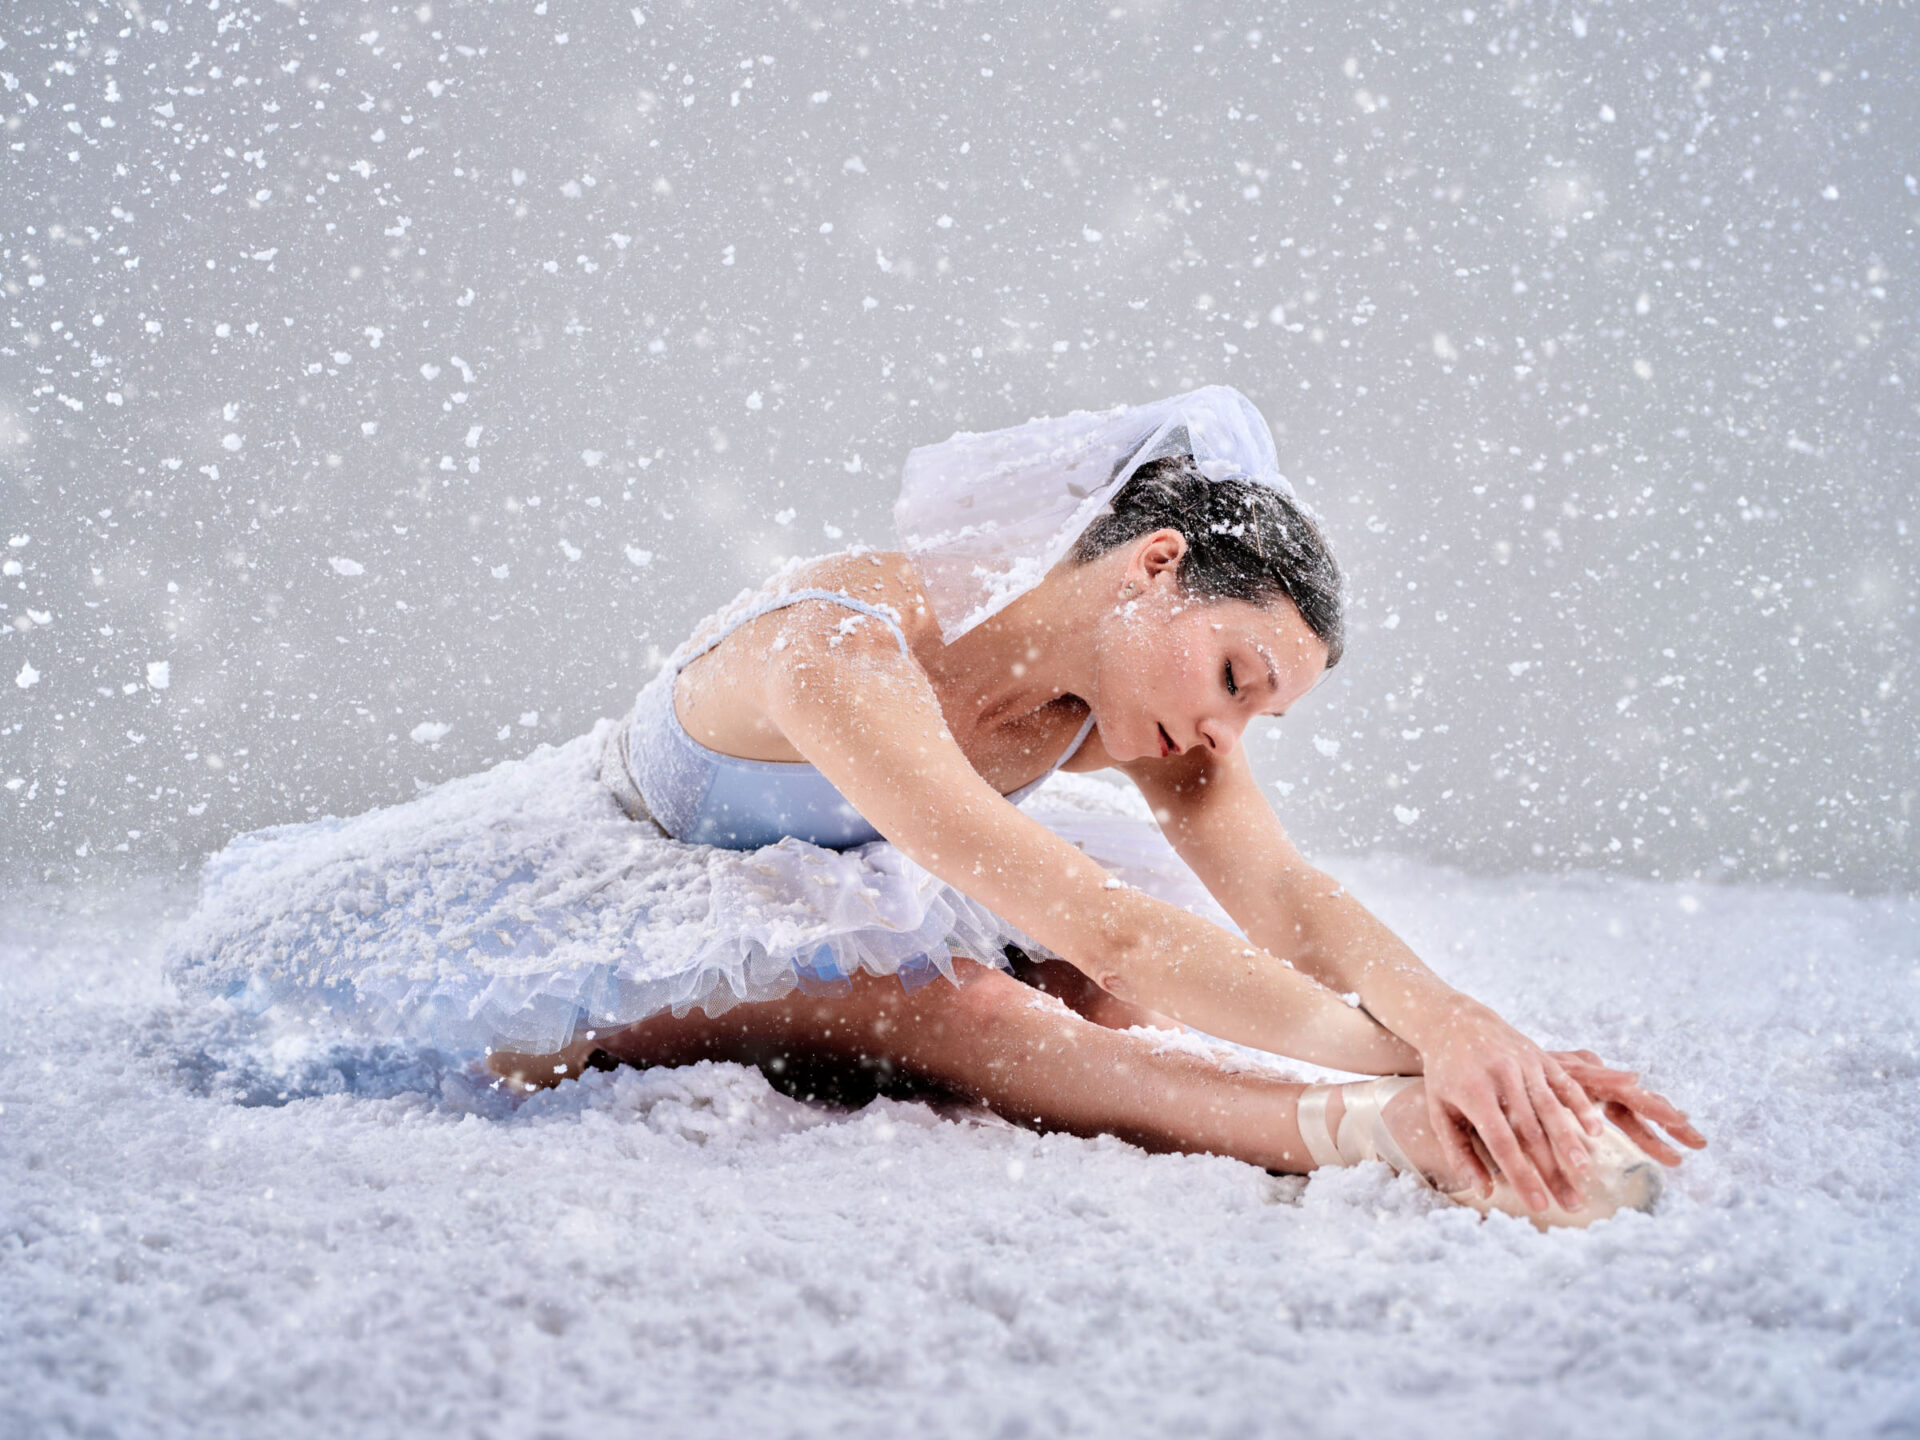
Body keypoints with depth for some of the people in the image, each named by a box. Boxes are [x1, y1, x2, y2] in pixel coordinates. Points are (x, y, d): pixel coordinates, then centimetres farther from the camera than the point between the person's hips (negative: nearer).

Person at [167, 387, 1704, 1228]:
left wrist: (1459, 1022, -42)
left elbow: (1285, 897, -23)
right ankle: (1366, 1140, -46)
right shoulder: (840, 651, -36)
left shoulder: (1135, 686, -11)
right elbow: (1085, 915, -46)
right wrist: (1391, 1090, -51)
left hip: (810, 891, 10)